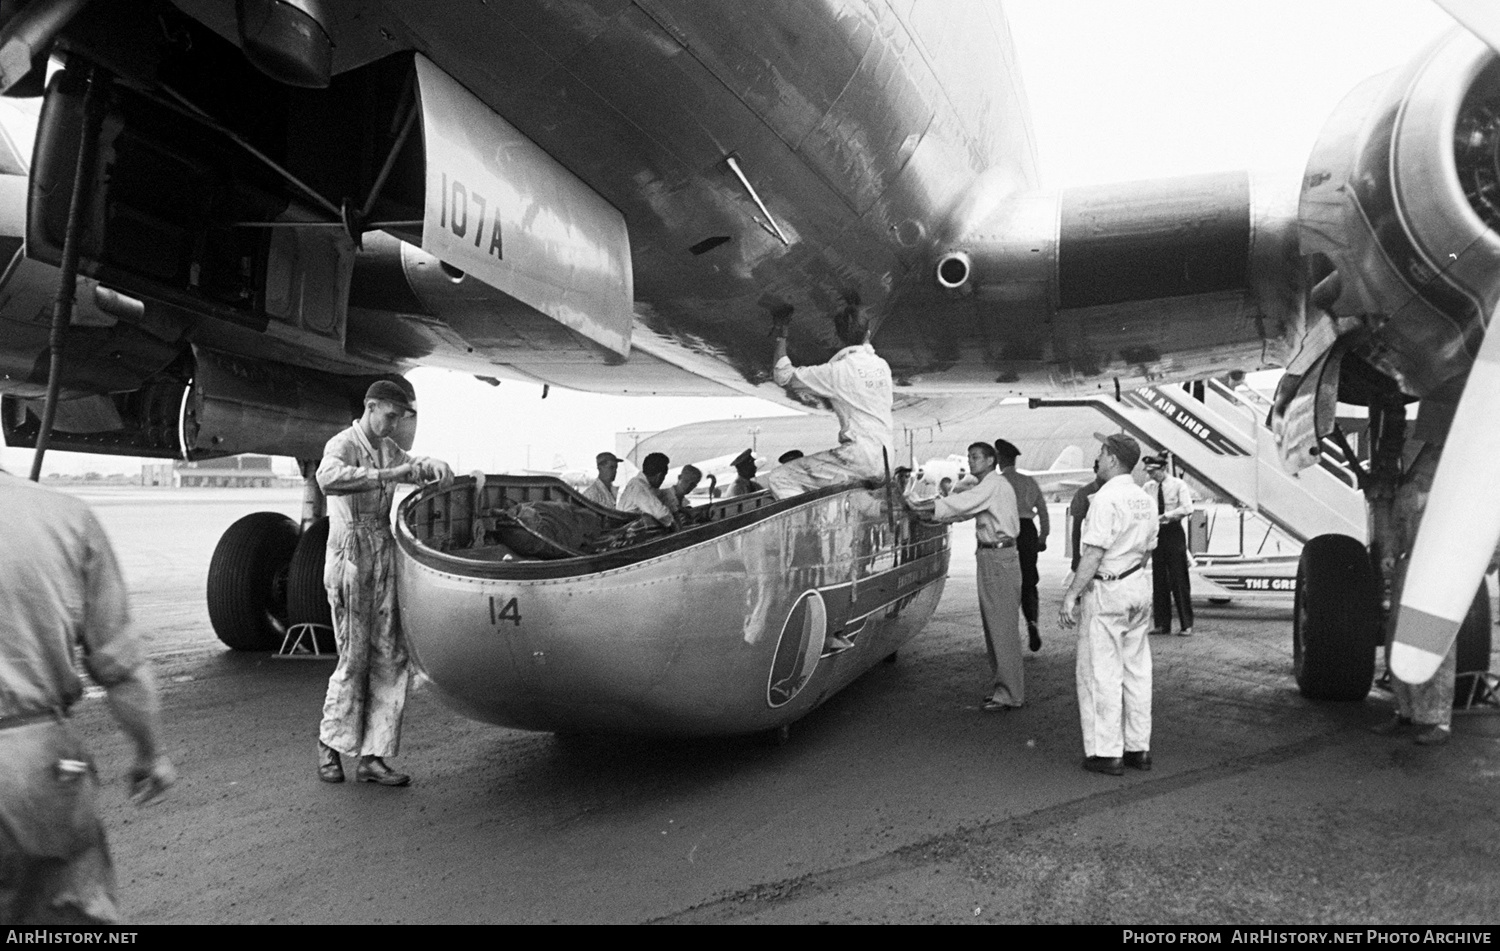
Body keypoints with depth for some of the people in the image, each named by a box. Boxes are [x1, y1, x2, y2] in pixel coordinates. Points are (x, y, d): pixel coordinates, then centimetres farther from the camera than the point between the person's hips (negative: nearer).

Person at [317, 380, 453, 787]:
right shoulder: (342, 445, -9)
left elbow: (411, 464, 32)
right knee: (354, 657, -3)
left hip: (385, 555, 8)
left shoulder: (387, 448, 14)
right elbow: (328, 479, -31)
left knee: (390, 658, 4)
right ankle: (328, 744, 19)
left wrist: (431, 466, 8)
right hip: (351, 557, -7)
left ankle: (371, 757, 10)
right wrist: (386, 475, -33)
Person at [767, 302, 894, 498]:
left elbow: (783, 376, -6)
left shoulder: (839, 370, -13)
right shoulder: (882, 365, 8)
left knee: (778, 480, -7)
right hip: (883, 459, 8)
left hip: (860, 459, -8)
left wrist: (781, 336, 5)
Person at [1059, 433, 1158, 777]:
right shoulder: (1145, 500, 11)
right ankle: (1139, 747, 20)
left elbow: (1093, 553, -20)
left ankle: (1107, 752, 2)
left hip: (1106, 590, -9)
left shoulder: (1106, 498, -16)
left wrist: (1071, 594, -18)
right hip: (1139, 586, 9)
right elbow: (1146, 550, 16)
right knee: (1136, 669, 13)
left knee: (1101, 671, -2)